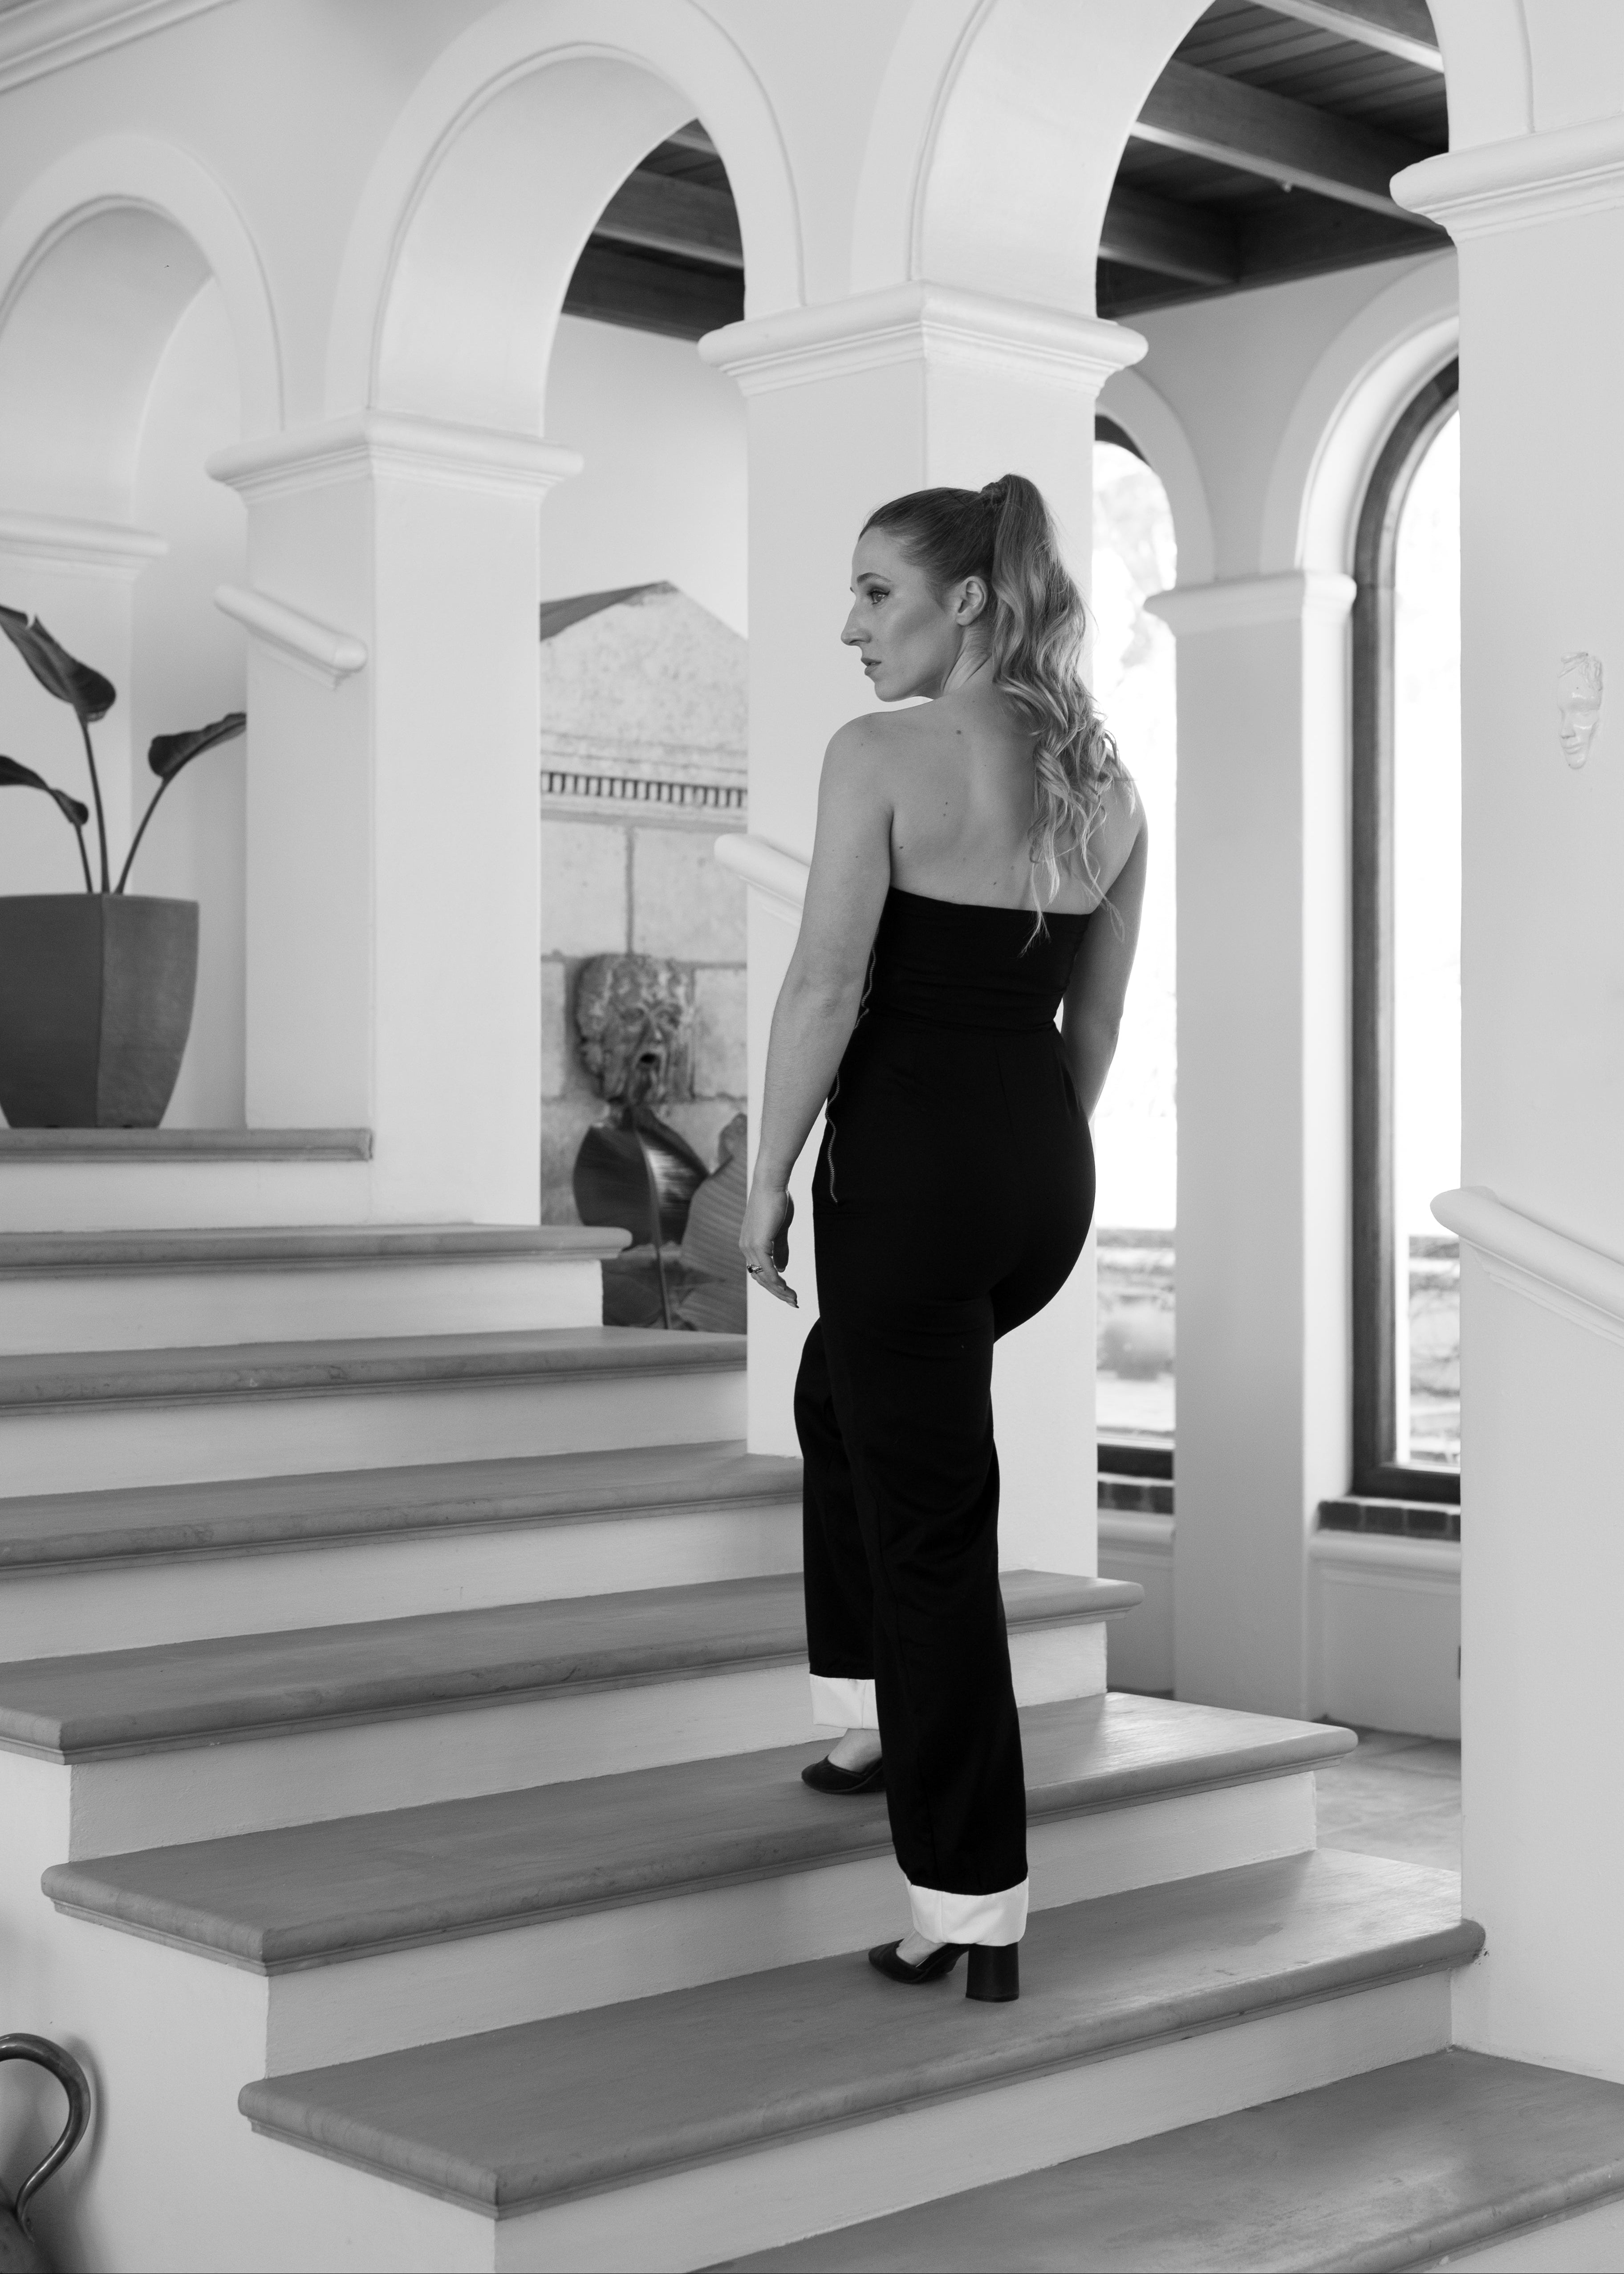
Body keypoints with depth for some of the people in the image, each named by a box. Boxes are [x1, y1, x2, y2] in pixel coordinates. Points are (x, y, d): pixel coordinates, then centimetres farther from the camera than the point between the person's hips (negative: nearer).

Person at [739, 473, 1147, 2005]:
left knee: (934, 1529, 1)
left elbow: (827, 988, -16)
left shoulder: (881, 756, -12)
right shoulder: (1105, 781, 9)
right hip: (1046, 1172, 8)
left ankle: (973, 1912, 7)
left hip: (909, 1159, -7)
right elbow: (1096, 1019, 14)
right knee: (844, 1391, 32)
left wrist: (768, 1178, -7)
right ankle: (879, 1713, 38)